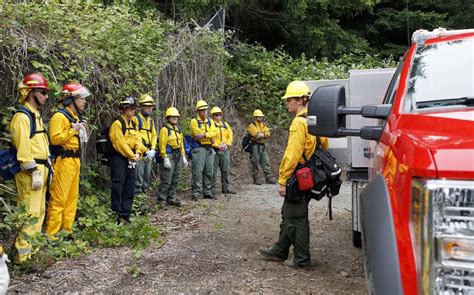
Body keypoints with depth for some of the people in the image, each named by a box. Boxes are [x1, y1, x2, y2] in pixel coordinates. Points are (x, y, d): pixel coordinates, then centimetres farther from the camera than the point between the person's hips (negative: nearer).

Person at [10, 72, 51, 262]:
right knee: (29, 211, -8)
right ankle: (22, 252, -1)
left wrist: (46, 167, 19)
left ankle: (33, 245, 27)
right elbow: (23, 147, -21)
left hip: (39, 168, 10)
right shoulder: (22, 116, -13)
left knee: (39, 210, 16)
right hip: (29, 172, -10)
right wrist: (34, 171, -22)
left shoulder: (35, 114, 19)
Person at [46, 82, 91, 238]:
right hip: (63, 161, -10)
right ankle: (51, 234, -2)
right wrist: (74, 129, -18)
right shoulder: (59, 116, -12)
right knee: (58, 199, -7)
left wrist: (82, 130, 9)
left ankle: (66, 230, 21)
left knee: (72, 197, 13)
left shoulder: (75, 116, 19)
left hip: (74, 161, 10)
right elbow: (55, 138, -23)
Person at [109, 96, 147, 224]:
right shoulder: (117, 123, -11)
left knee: (129, 188, 11)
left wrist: (138, 153, -8)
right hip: (119, 158, -8)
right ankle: (117, 215, 2)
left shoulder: (133, 124, 15)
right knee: (118, 187, -5)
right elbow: (119, 143, -17)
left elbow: (138, 139, 10)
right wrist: (132, 156, -14)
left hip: (131, 160, 9)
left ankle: (126, 215, 20)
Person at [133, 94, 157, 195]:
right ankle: (137, 192, -4)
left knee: (147, 174, 13)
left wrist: (152, 149, 2)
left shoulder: (150, 119, 17)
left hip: (149, 152, 7)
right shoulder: (136, 118, -7)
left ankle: (144, 191, 24)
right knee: (138, 173, -10)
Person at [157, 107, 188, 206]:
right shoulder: (164, 129, -10)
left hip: (178, 156, 8)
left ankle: (171, 198, 23)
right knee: (166, 180, -6)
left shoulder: (178, 129, 16)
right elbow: (162, 144, -15)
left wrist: (183, 156, 16)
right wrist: (165, 158, -20)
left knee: (176, 179, 12)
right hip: (169, 155, -8)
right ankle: (161, 199, 5)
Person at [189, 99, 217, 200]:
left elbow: (213, 133, -3)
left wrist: (204, 135, -17)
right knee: (197, 171, -9)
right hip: (199, 149, -6)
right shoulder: (194, 121, -4)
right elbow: (197, 136, -14)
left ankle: (207, 192, 17)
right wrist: (210, 138, -10)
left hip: (209, 149, 6)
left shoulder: (210, 121, 13)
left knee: (209, 171, 9)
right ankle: (195, 192, -4)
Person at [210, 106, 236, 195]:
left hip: (225, 150, 6)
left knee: (225, 170, 11)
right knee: (213, 171, -4)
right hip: (215, 150, -6)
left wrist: (227, 144, -3)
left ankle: (225, 188, 21)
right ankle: (212, 189, 3)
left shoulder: (225, 124, 14)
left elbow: (230, 136, 14)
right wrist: (218, 146, -17)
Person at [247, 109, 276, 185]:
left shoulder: (263, 125, 15)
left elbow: (268, 134, 0)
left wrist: (261, 134, -15)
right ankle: (255, 179, 7)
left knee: (266, 162, 4)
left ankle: (268, 178, 6)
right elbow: (257, 135, -20)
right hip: (255, 146, -7)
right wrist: (263, 134, -5)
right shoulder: (252, 126, -7)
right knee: (255, 164, 0)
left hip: (262, 146, 7)